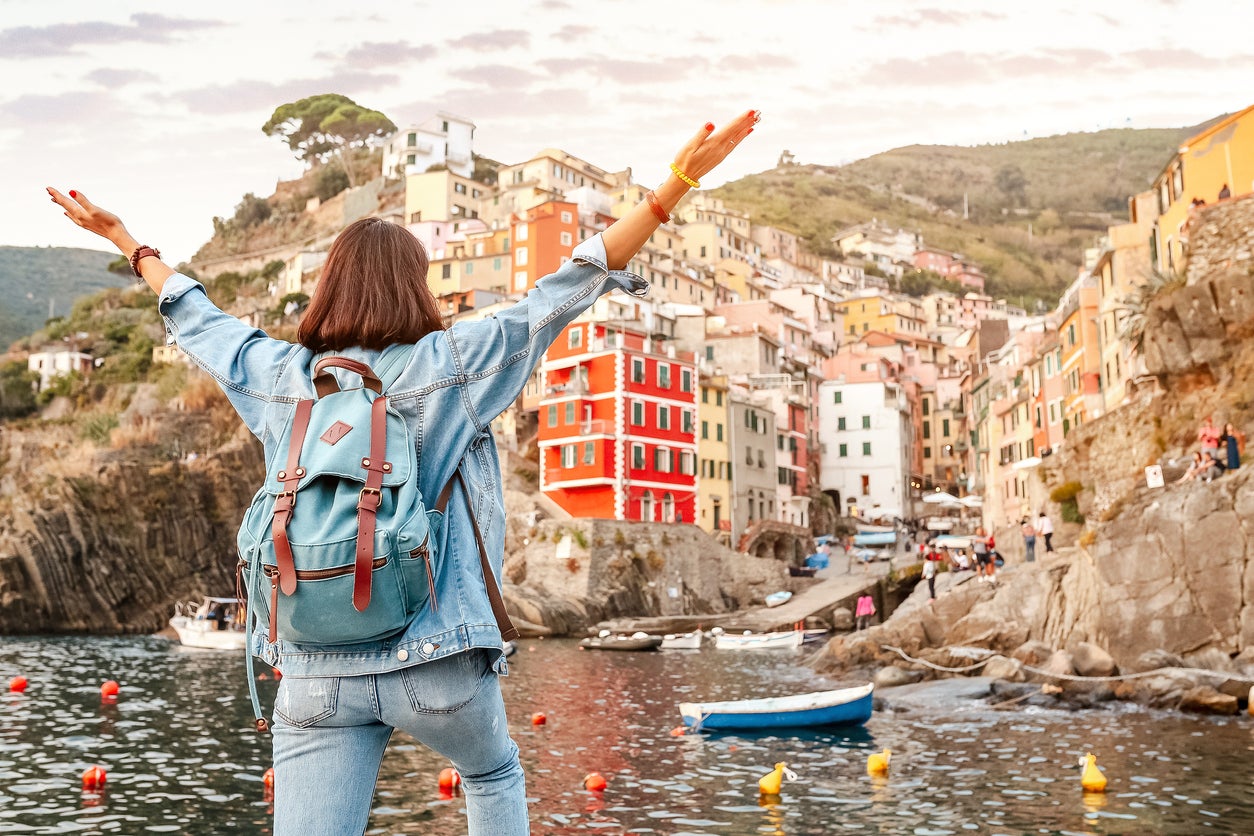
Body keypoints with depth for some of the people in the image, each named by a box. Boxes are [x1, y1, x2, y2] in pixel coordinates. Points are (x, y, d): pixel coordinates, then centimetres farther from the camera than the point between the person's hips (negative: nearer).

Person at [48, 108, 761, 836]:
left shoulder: (280, 377, 4)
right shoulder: (455, 365, -6)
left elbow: (199, 321, 22)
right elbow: (567, 290, -8)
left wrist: (128, 242, 39)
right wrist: (674, 187, -7)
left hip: (315, 672, 2)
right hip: (437, 662, -2)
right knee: (496, 778, 29)